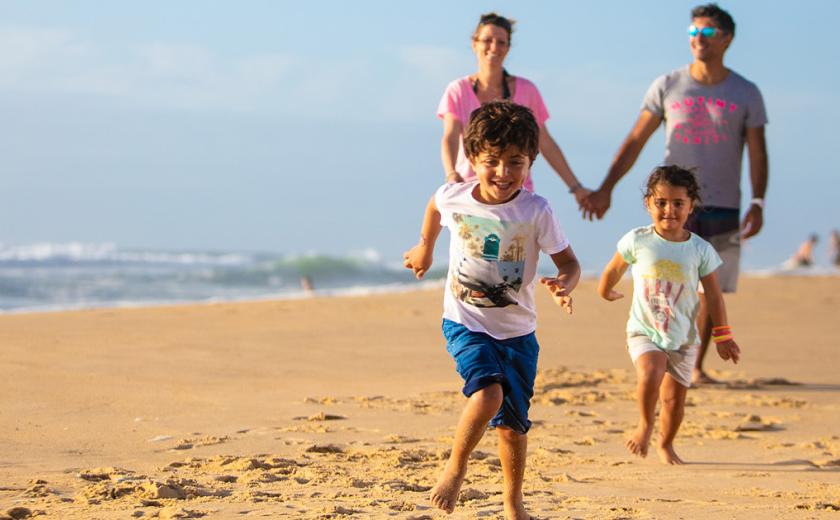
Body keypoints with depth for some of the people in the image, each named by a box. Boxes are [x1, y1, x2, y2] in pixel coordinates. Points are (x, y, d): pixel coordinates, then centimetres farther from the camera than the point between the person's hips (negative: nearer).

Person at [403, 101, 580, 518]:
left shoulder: (536, 212, -15)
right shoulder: (453, 197, -10)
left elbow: (568, 262, -10)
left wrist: (563, 284, -31)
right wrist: (425, 246, 26)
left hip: (517, 330, 1)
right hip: (465, 323, -1)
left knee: (513, 420, 7)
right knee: (488, 393, -25)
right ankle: (455, 467, -3)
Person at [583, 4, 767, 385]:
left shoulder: (745, 94, 4)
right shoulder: (667, 88, 3)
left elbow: (757, 153, 2)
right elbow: (635, 142, 4)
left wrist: (758, 203, -12)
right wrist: (605, 190, -4)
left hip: (723, 208, 1)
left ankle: (696, 366, 13)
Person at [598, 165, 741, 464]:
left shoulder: (700, 250, -3)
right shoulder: (637, 241, -6)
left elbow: (713, 295, 4)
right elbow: (613, 271, 14)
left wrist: (722, 335, 4)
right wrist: (606, 292, 29)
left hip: (683, 337, 2)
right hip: (644, 331, -2)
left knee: (675, 399, 6)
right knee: (651, 374, -29)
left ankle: (665, 444, 32)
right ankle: (645, 424, -3)